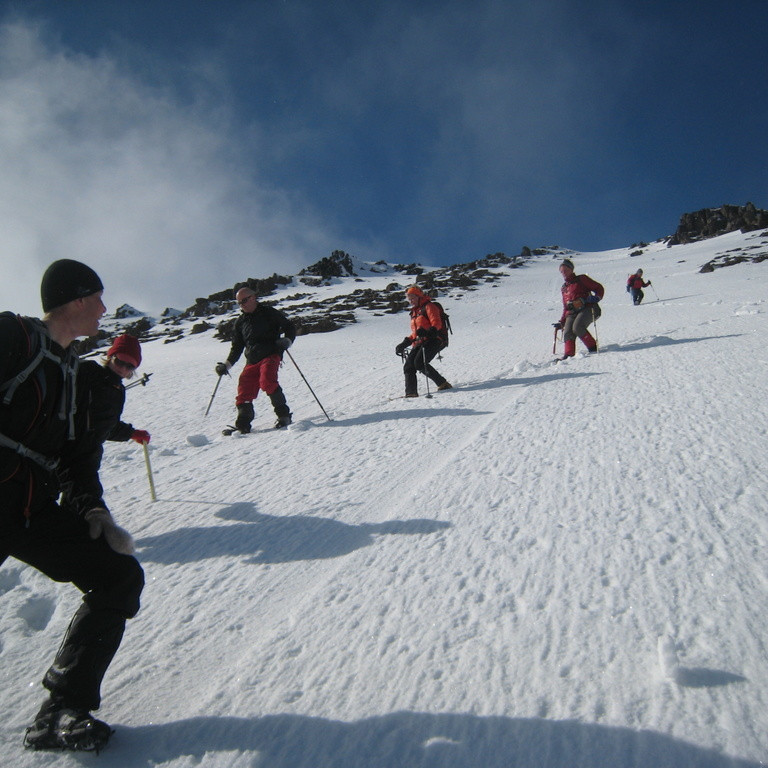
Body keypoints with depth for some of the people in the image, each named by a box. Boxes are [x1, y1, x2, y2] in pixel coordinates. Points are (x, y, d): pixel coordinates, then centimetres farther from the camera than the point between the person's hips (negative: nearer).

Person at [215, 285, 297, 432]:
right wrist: (226, 365, 15)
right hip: (251, 361, 5)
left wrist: (287, 341, -12)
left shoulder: (268, 312, 4)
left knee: (267, 381, -28)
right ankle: (243, 424, -1)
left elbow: (290, 327, 9)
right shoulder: (240, 322, 18)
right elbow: (237, 347, 26)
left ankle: (284, 415, -16)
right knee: (244, 388, -7)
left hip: (270, 355, -5)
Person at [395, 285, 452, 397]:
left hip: (434, 340, -8)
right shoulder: (414, 312, 27)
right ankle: (410, 392, -13)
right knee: (408, 366, -9)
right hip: (420, 342, 8)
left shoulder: (429, 306, 1)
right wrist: (404, 344, 20)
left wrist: (429, 332, -33)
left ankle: (443, 384, -16)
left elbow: (436, 323, -14)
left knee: (419, 363, -25)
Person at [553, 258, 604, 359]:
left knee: (577, 327, -30)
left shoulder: (581, 279, 10)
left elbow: (599, 288, 6)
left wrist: (596, 297, -14)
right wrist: (561, 322, 20)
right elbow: (566, 308, 29)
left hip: (587, 309, -5)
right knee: (568, 332, -21)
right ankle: (568, 354, -28)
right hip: (572, 313, 5)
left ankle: (593, 348, -17)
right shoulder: (564, 288, 26)